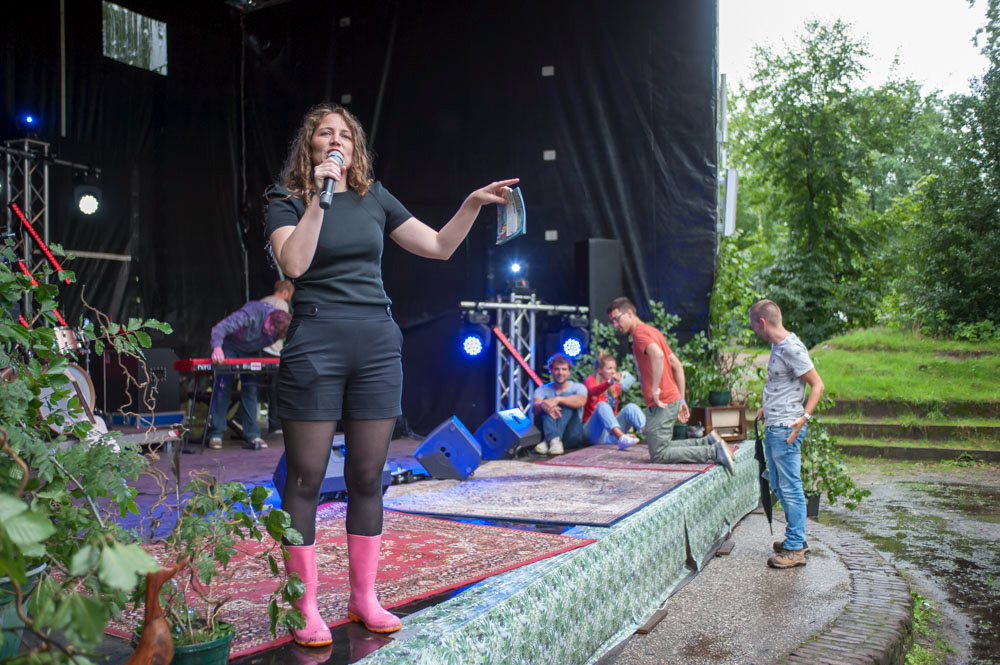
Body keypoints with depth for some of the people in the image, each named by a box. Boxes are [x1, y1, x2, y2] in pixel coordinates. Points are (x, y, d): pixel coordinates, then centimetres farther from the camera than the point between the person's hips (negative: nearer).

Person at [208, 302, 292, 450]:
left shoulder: (281, 327, -22)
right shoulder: (252, 313, -37)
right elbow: (220, 327, -43)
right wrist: (217, 347, -60)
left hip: (251, 352, 4)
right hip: (230, 345, -4)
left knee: (251, 389, -3)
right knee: (223, 387, -10)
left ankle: (252, 436, -1)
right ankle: (215, 434, -4)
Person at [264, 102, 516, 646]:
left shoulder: (374, 197, 13)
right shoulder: (286, 201, 3)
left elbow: (440, 247, 13)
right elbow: (293, 263, -15)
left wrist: (473, 204, 2)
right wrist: (318, 199, -14)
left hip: (377, 341, 4)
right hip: (315, 341, -3)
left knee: (367, 477, 8)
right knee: (306, 478, -1)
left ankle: (363, 597, 20)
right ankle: (304, 606, 11)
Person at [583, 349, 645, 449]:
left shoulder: (615, 388, 18)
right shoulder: (590, 380, -1)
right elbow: (593, 391, -28)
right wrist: (610, 382, -46)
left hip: (611, 435, 5)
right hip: (594, 433, -5)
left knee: (630, 407, -16)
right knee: (602, 405, -31)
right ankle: (621, 439, -55)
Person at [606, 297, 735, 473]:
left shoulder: (639, 332, -10)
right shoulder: (652, 331, 21)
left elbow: (658, 355, -31)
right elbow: (677, 365, 21)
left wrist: (655, 390, -25)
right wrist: (681, 400, 20)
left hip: (661, 404, -10)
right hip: (672, 400, 10)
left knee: (659, 455, -6)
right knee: (663, 447, 17)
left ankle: (714, 452, -11)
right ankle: (708, 442, 9)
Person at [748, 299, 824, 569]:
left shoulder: (792, 348, -16)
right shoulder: (778, 346, 14)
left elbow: (817, 385, -17)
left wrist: (804, 417, -24)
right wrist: (767, 408, 26)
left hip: (786, 428, -10)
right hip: (773, 427, 10)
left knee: (790, 487, -4)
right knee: (779, 486, 16)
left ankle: (795, 549, 2)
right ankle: (796, 538, 27)